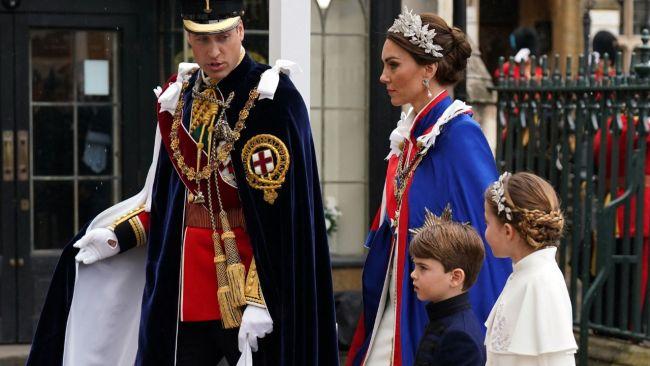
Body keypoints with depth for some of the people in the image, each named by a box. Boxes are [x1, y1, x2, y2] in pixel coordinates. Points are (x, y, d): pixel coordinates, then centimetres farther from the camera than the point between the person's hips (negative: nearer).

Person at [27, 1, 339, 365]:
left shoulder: (272, 98, -13)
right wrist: (118, 235, 9)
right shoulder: (179, 95, 7)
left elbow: (283, 212, -17)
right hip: (186, 282, 6)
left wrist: (259, 299, -22)